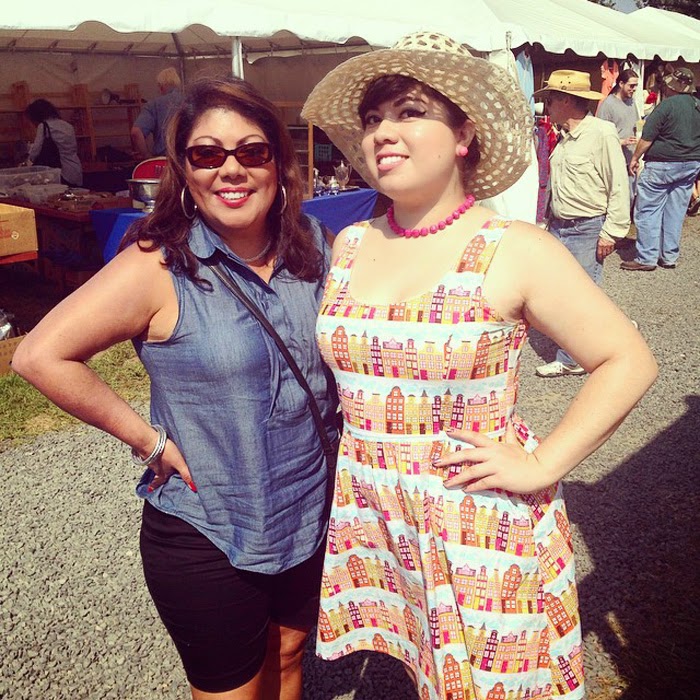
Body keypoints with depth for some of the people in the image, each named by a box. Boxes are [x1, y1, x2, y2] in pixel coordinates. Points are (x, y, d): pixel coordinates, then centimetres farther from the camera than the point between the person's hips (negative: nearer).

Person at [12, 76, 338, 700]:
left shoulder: (315, 248, -3)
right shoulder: (157, 269, -19)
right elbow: (40, 356, -22)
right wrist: (148, 440, -20)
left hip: (312, 518, 5)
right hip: (208, 541, -4)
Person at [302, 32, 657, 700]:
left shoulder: (514, 251, -13)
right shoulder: (349, 246, 1)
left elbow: (628, 361, -10)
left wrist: (541, 465, -15)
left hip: (483, 531, -4)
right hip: (372, 518, 4)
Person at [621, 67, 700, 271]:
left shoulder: (667, 105, -13)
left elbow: (647, 137, -14)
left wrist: (635, 158, -2)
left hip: (663, 164, -7)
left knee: (648, 210, -1)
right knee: (676, 212, 12)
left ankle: (646, 258, -2)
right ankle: (670, 257, 17)